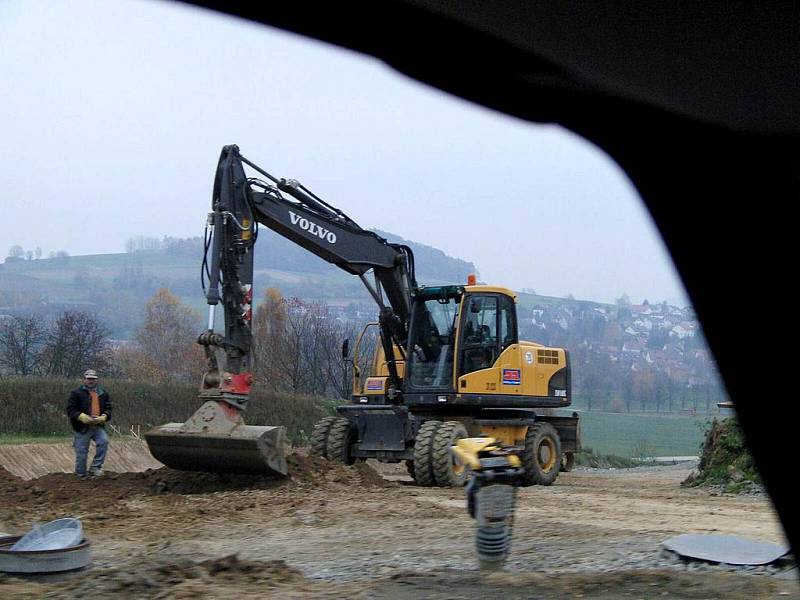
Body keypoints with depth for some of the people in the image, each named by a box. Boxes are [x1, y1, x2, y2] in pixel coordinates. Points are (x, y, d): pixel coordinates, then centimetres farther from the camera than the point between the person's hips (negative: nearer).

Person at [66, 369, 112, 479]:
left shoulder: (103, 393, 13)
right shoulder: (76, 393, 1)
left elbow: (108, 409, 13)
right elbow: (70, 409, -4)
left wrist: (103, 417, -9)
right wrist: (82, 417, -19)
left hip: (98, 426, 3)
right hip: (82, 428, -3)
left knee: (103, 441, -22)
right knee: (81, 452, 1)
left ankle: (95, 467, -11)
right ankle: (82, 475, 16)